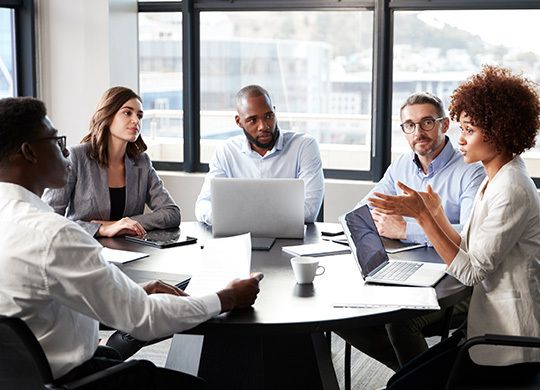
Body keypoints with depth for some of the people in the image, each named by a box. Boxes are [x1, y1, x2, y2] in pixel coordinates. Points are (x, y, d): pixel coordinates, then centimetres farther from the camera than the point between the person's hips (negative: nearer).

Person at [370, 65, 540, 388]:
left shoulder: (512, 191, -21)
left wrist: (422, 215, -20)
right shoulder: (495, 181, 10)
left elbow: (471, 271, -20)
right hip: (493, 331, 9)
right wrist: (436, 212, 2)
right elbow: (470, 253, 10)